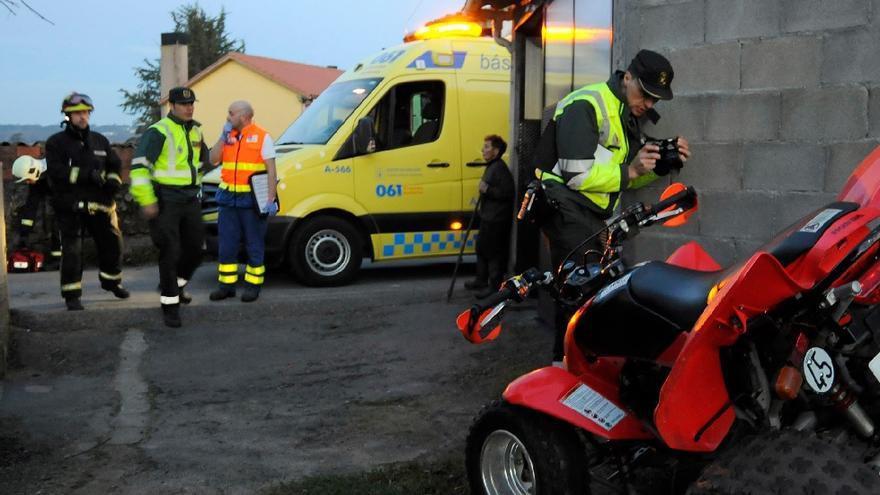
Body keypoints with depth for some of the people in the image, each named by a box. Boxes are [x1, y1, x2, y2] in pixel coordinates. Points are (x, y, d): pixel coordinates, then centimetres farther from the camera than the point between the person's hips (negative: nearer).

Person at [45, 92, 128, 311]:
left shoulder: (100, 141, 14)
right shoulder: (56, 143, -2)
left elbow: (115, 164, 17)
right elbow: (56, 171, -15)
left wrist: (113, 179, -6)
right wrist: (88, 174, -23)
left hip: (100, 204, 4)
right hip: (71, 207, -4)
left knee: (112, 243, 11)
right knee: (72, 250, -5)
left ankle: (112, 281, 34)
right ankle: (71, 295, 4)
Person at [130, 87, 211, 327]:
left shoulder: (196, 131, 12)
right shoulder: (159, 132, -12)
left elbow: (203, 160, 30)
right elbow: (139, 166, -17)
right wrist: (146, 200, -21)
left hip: (191, 199, 7)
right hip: (166, 200, -7)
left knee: (194, 250, 12)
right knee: (170, 253, -7)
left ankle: (176, 284, 37)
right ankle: (170, 305, 2)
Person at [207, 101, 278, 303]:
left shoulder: (262, 136, -4)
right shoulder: (228, 136, 13)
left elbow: (271, 170, -8)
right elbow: (213, 159, 5)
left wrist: (270, 199, -15)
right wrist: (223, 136, -3)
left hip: (251, 199, -5)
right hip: (228, 197, 6)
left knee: (254, 245, 3)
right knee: (226, 245, 8)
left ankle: (253, 285, 12)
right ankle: (226, 285, 17)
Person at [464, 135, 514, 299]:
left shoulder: (500, 168, -18)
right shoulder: (491, 167, 15)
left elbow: (507, 192, -24)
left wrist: (487, 190, -25)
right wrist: (484, 189, 14)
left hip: (496, 219, -11)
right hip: (488, 217, 11)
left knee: (494, 252, -5)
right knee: (481, 248, 21)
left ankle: (495, 286, 2)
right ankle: (481, 280, 34)